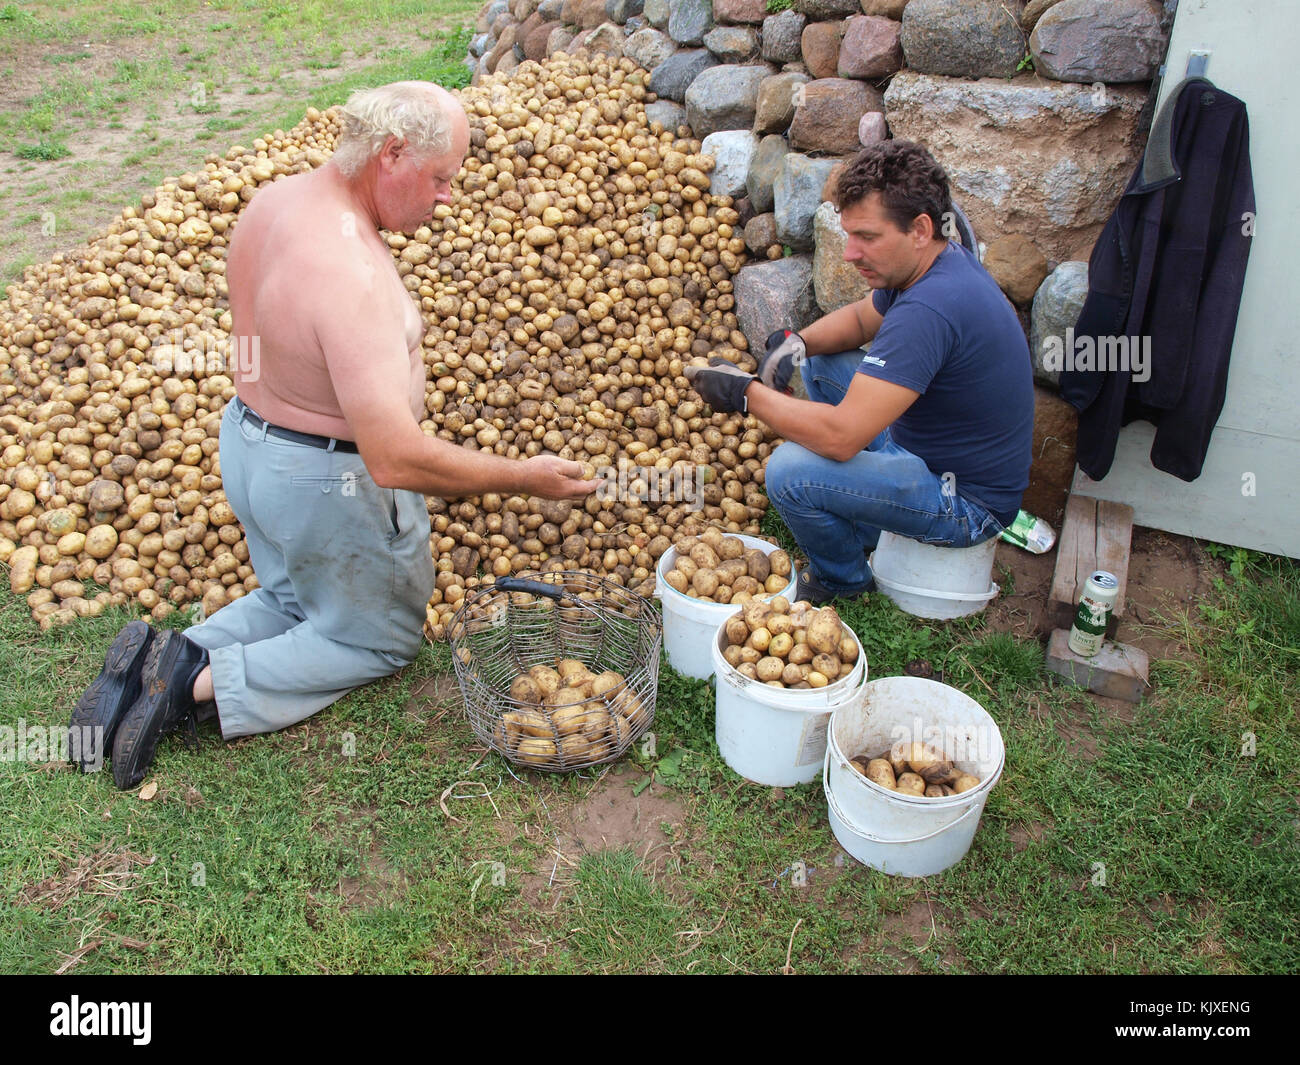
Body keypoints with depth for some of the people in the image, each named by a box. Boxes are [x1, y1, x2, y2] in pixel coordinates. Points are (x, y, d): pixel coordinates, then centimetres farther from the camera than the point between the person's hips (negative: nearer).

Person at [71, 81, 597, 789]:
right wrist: (524, 478, -26)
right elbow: (395, 460, -36)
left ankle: (169, 658, 10)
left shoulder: (272, 200, -5)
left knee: (291, 599, 32)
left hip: (246, 441, 9)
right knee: (380, 639, 18)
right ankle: (204, 685, 2)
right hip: (330, 485, -8)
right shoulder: (354, 275, -33)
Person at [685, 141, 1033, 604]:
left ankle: (844, 577, 8)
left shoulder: (929, 309, -33)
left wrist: (745, 393, -23)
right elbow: (860, 317, 16)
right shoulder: (941, 260, -1)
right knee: (821, 362, 14)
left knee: (791, 470, -26)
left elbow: (840, 437, -36)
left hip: (967, 502, -10)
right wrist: (796, 343, -5)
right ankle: (857, 525, 22)